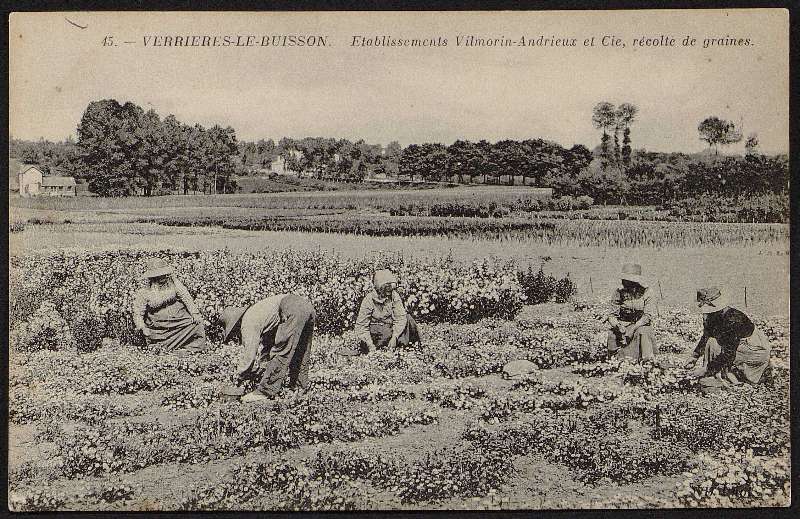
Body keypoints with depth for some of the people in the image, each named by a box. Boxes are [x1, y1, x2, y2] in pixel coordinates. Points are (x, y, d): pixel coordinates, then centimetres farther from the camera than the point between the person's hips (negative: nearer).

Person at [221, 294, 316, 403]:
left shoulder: (248, 323, 2)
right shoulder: (253, 313, 31)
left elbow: (249, 356, 0)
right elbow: (266, 345, 39)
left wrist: (239, 377, 13)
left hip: (294, 311, -10)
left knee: (280, 352, -4)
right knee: (299, 353, 21)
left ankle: (266, 392, -1)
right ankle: (300, 386, 30)